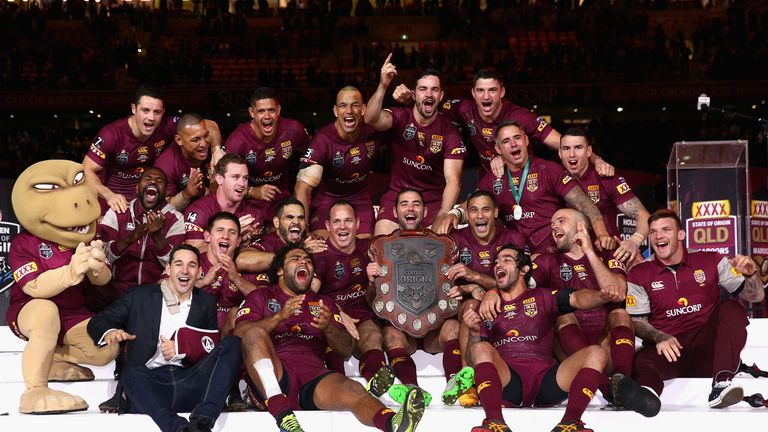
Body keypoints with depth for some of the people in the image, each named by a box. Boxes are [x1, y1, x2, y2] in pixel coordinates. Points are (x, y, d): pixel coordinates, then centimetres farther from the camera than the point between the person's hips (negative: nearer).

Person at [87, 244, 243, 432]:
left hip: (190, 384, 2)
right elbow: (97, 322, 13)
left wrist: (181, 348, -5)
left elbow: (213, 346, 14)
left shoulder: (207, 302, 20)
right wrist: (109, 332, -12)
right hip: (149, 383, -2)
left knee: (233, 343, -20)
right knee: (132, 372, -35)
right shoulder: (140, 295, 14)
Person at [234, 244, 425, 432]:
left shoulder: (324, 303, 31)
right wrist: (279, 316, -11)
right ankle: (283, 415, -43)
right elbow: (240, 333, 3)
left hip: (312, 378, 2)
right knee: (255, 332, -30)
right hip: (269, 381, -1)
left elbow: (347, 348, 18)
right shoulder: (261, 297, 23)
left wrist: (328, 328, -4)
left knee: (352, 390, -31)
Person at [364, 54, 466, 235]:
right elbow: (371, 120, -28)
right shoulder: (401, 117, -5)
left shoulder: (449, 132, -7)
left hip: (434, 199, 0)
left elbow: (453, 180, -16)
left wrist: (442, 215, -33)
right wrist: (383, 86, -45)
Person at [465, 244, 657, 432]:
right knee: (482, 348, -28)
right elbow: (474, 359, 11)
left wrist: (603, 296, -19)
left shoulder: (542, 297, 23)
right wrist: (474, 332, -11)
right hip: (506, 381, -1)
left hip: (545, 379, 1)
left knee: (596, 353, -17)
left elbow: (577, 299, 2)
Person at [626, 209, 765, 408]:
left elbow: (755, 296, 8)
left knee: (731, 308, -22)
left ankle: (721, 384, -38)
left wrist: (750, 274, -14)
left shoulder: (711, 261, 9)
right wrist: (659, 337, -15)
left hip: (708, 347, 1)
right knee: (641, 361, -31)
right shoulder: (639, 274, 9)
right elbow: (637, 321, 6)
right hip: (668, 350, -1)